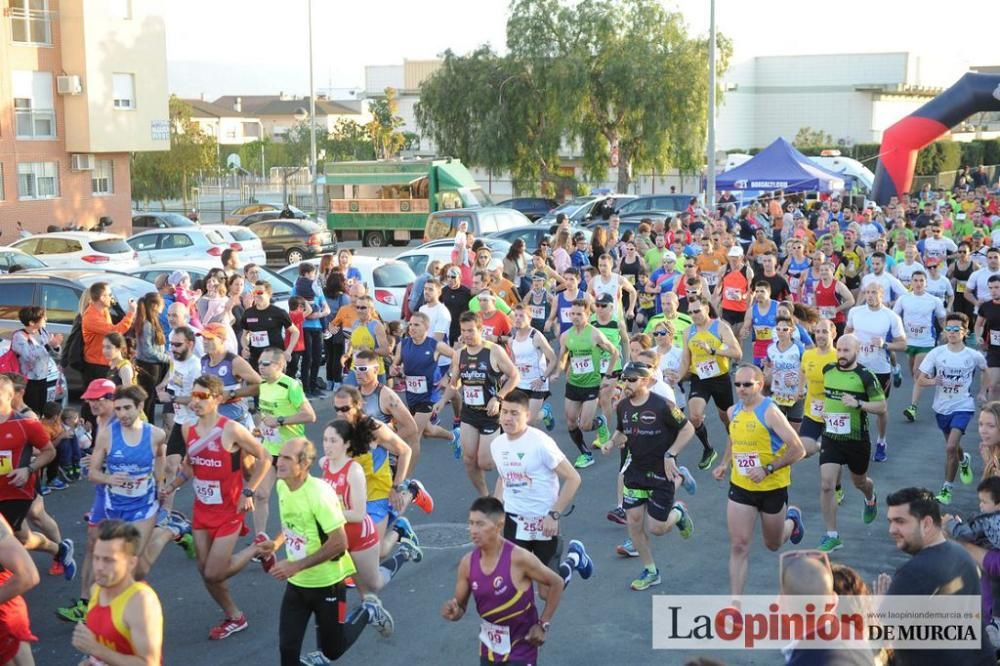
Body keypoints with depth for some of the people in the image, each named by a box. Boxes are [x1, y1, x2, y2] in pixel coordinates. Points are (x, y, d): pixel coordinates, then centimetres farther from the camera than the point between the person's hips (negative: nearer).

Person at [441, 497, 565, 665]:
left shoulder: (519, 558, -23)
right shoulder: (467, 563, -8)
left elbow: (556, 583, -10)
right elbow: (460, 606, 3)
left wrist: (543, 625, -10)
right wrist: (453, 612, -21)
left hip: (520, 651, -5)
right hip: (489, 650, 6)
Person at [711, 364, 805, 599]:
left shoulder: (770, 412, -19)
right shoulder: (733, 412, 1)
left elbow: (798, 450, -21)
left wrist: (767, 469, -27)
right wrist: (725, 464, 5)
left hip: (772, 488, -4)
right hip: (740, 487, 4)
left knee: (773, 544, 18)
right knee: (738, 546, -4)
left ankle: (792, 519, 50)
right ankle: (735, 600, 1)